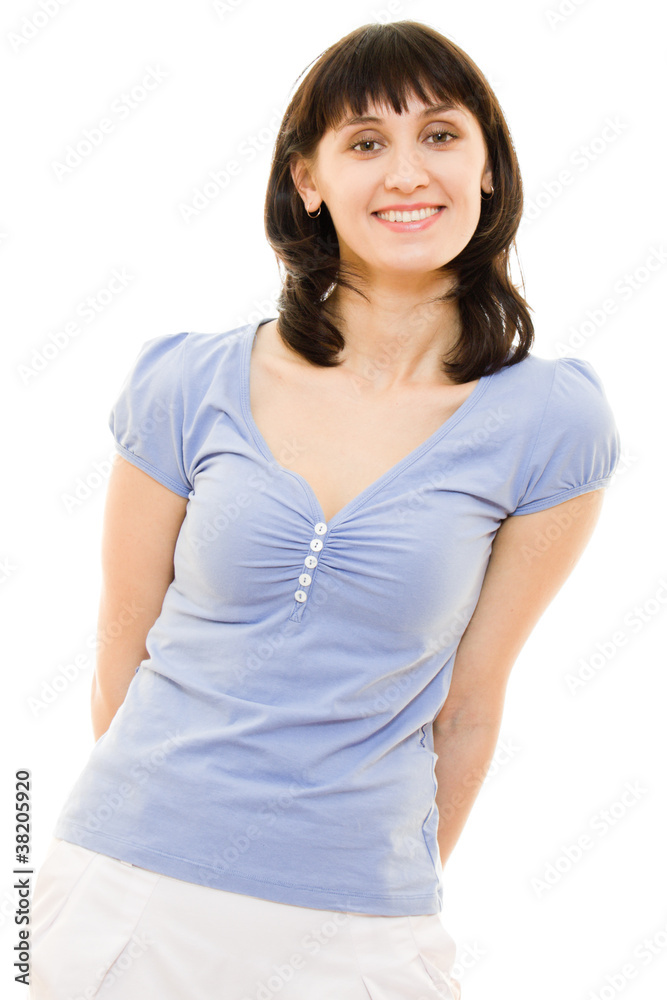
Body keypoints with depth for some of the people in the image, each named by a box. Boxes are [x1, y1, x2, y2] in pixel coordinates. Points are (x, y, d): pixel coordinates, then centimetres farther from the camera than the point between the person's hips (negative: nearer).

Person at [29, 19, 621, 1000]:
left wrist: (406, 888, 10)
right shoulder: (186, 386, -5)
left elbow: (470, 703, 2)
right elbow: (122, 650, 4)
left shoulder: (551, 422, -6)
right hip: (128, 886, 1)